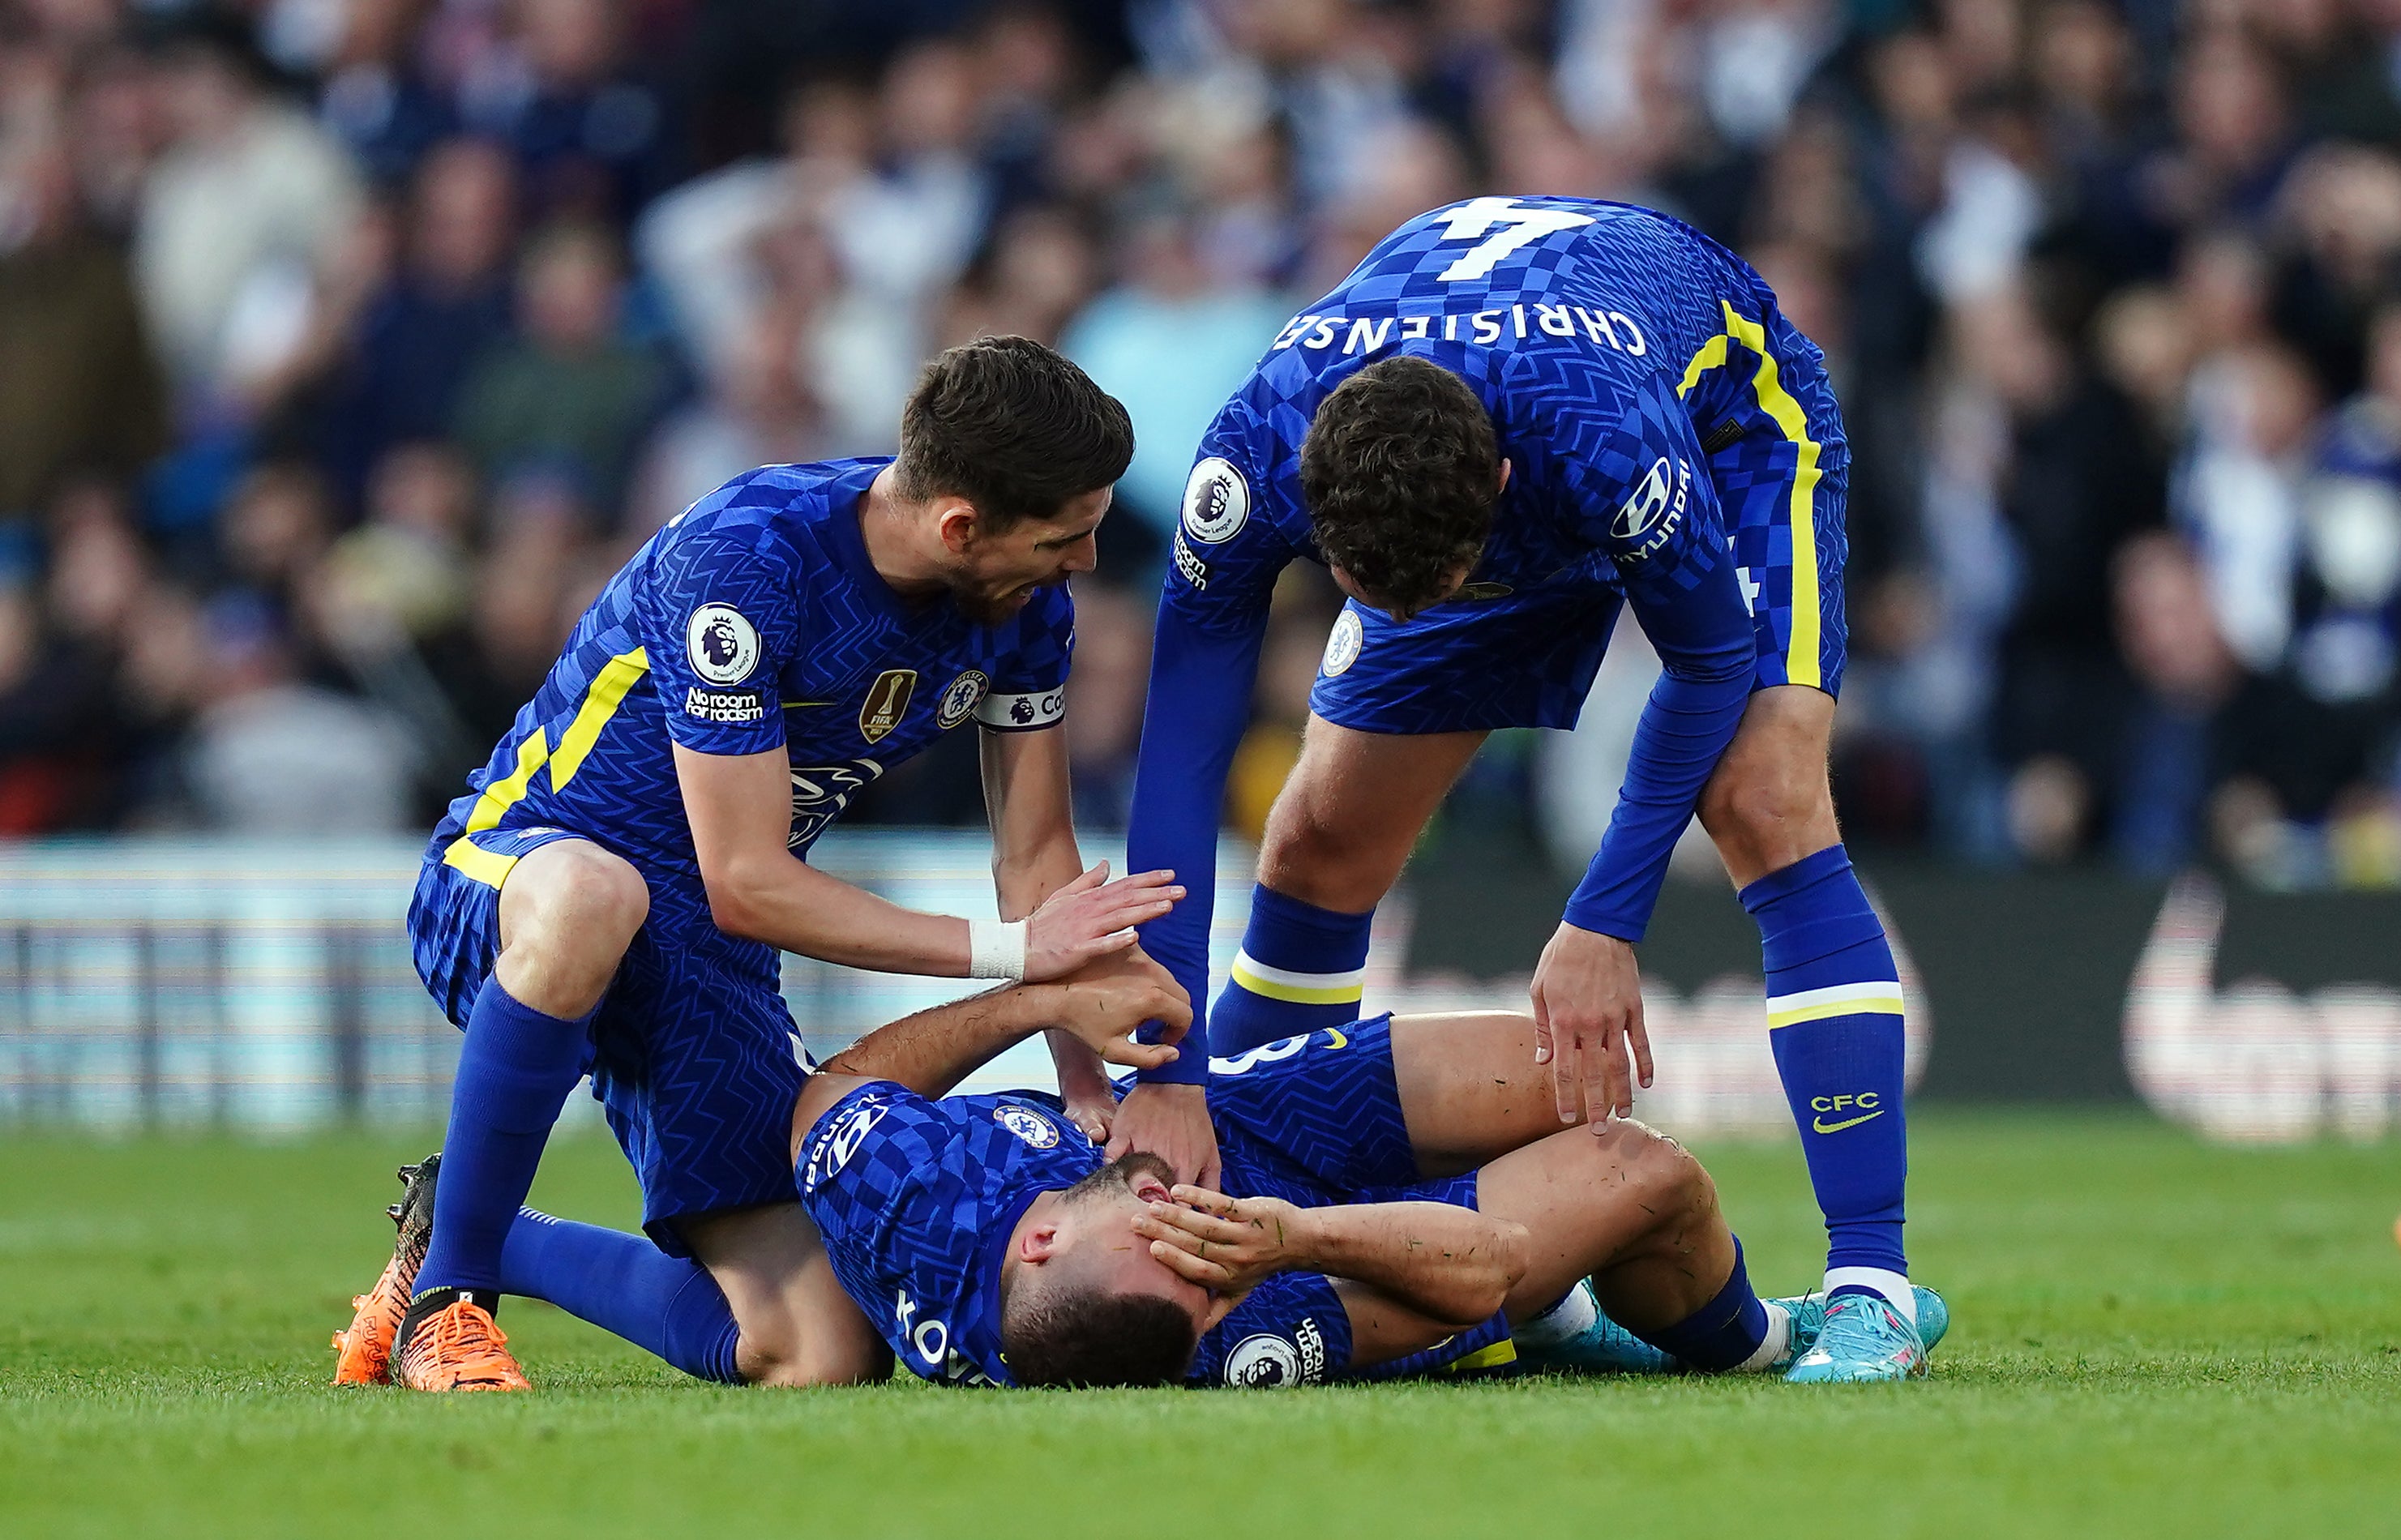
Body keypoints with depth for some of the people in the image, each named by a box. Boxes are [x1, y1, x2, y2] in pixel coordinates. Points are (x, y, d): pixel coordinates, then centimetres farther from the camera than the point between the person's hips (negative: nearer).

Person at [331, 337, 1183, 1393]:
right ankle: (445, 1300, -26)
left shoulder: (1028, 603, -7)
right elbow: (746, 884, -26)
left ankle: (482, 1251, 19)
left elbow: (1036, 854, 3)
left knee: (813, 1353, -9)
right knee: (591, 894, -46)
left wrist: (1091, 1099, -9)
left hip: (699, 955, 6)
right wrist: (1007, 950, -26)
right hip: (504, 882, -6)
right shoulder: (743, 557, -27)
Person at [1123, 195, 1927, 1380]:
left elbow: (1711, 662, -26)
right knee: (1318, 844, 0)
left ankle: (1872, 1289, -26)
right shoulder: (1253, 458, -37)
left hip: (1729, 415, -4)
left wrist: (1603, 928, -26)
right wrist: (1164, 1077, -32)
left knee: (1765, 807, -24)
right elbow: (1181, 763, -29)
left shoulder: (1607, 437, -46)